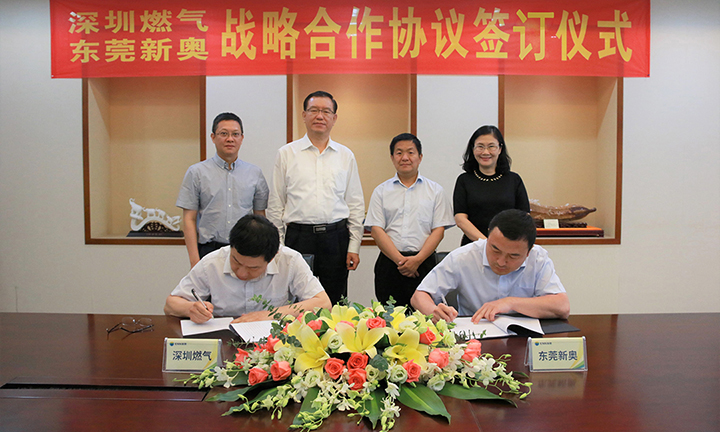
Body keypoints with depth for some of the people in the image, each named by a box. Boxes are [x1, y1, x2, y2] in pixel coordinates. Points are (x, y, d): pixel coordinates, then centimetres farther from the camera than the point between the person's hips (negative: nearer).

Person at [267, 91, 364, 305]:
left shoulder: (346, 156, 10)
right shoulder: (286, 154, 6)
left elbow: (356, 205, 10)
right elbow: (276, 205, 7)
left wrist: (354, 246, 4)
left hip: (336, 238, 1)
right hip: (298, 237, -1)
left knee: (335, 303, 7)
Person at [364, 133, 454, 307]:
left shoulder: (435, 191, 9)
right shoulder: (381, 191, 10)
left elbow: (439, 230, 2)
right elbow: (376, 230, 2)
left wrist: (417, 259, -11)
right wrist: (399, 259, -10)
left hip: (424, 262, 0)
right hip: (389, 262, 1)